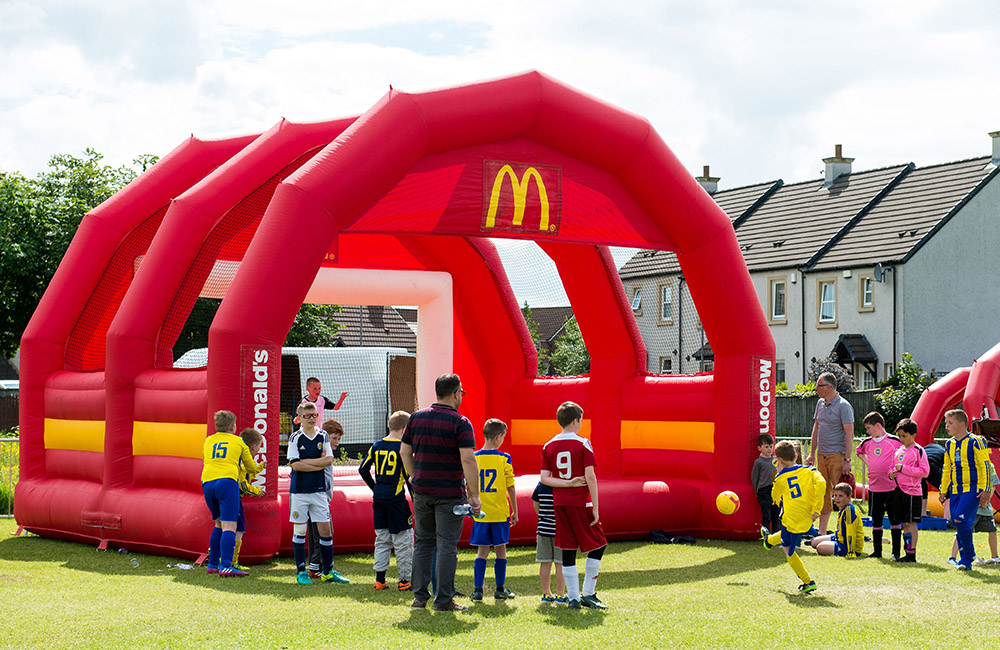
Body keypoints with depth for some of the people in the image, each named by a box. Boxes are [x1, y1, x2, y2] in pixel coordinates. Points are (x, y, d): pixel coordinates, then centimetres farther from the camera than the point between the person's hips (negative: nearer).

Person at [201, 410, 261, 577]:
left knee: (219, 524, 21)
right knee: (229, 526, -11)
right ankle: (225, 566, -23)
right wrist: (256, 469, 46)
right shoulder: (238, 441, 15)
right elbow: (251, 467, 23)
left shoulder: (208, 441, 24)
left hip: (207, 482, 5)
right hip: (227, 480, -5)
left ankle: (213, 564, 20)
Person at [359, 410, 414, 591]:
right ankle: (404, 580, 4)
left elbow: (363, 469, 9)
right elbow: (408, 474, -12)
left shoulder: (377, 446, 7)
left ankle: (379, 579, 11)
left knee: (382, 538, 13)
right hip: (396, 498, -6)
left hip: (378, 497, 6)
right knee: (403, 538, 2)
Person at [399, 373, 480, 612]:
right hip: (450, 493, -5)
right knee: (447, 545, 1)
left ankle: (420, 596, 16)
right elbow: (468, 460, -17)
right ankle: (443, 600, 2)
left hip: (422, 492, 5)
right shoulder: (460, 422, -11)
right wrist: (474, 495, -13)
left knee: (423, 543, 14)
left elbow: (404, 452, 11)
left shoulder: (416, 417, 6)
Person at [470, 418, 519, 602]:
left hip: (481, 512, 2)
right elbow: (510, 487, -2)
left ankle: (477, 589, -1)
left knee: (482, 551, 6)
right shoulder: (504, 458, -5)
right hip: (500, 511, -2)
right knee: (500, 550, 8)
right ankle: (500, 589, 13)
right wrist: (514, 511, 7)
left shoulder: (473, 458, 0)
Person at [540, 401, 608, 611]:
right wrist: (595, 508, -8)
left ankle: (573, 598, 6)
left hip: (559, 504, 4)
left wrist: (567, 483, -5)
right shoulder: (583, 444, -7)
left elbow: (544, 478, -1)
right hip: (581, 502, -4)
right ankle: (588, 594, 6)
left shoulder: (548, 447, 6)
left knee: (567, 550, 6)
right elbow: (590, 477, -11)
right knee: (598, 545, 9)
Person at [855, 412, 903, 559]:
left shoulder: (894, 441, -8)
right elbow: (859, 451, 30)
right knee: (876, 520, 10)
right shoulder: (867, 442, 9)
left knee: (894, 520, 2)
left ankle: (896, 551, 8)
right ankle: (877, 551, 17)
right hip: (874, 487, 5)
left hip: (892, 486, -5)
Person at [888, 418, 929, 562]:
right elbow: (894, 467, 25)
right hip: (900, 490, 7)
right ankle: (907, 552, 14)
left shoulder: (918, 450, -8)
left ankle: (912, 554, -3)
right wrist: (892, 473, 1)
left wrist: (903, 469, -16)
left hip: (912, 491, -7)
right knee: (904, 523, 9)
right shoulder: (898, 451, 14)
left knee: (911, 523, -6)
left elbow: (924, 471, -14)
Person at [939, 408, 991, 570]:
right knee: (958, 525, 4)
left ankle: (968, 557, -5)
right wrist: (943, 491, 19)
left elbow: (985, 466, -7)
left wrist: (985, 490, -12)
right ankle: (966, 562, 13)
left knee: (961, 520, -20)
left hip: (972, 489, -7)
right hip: (955, 490, 7)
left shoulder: (975, 442, -6)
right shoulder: (949, 444, 14)